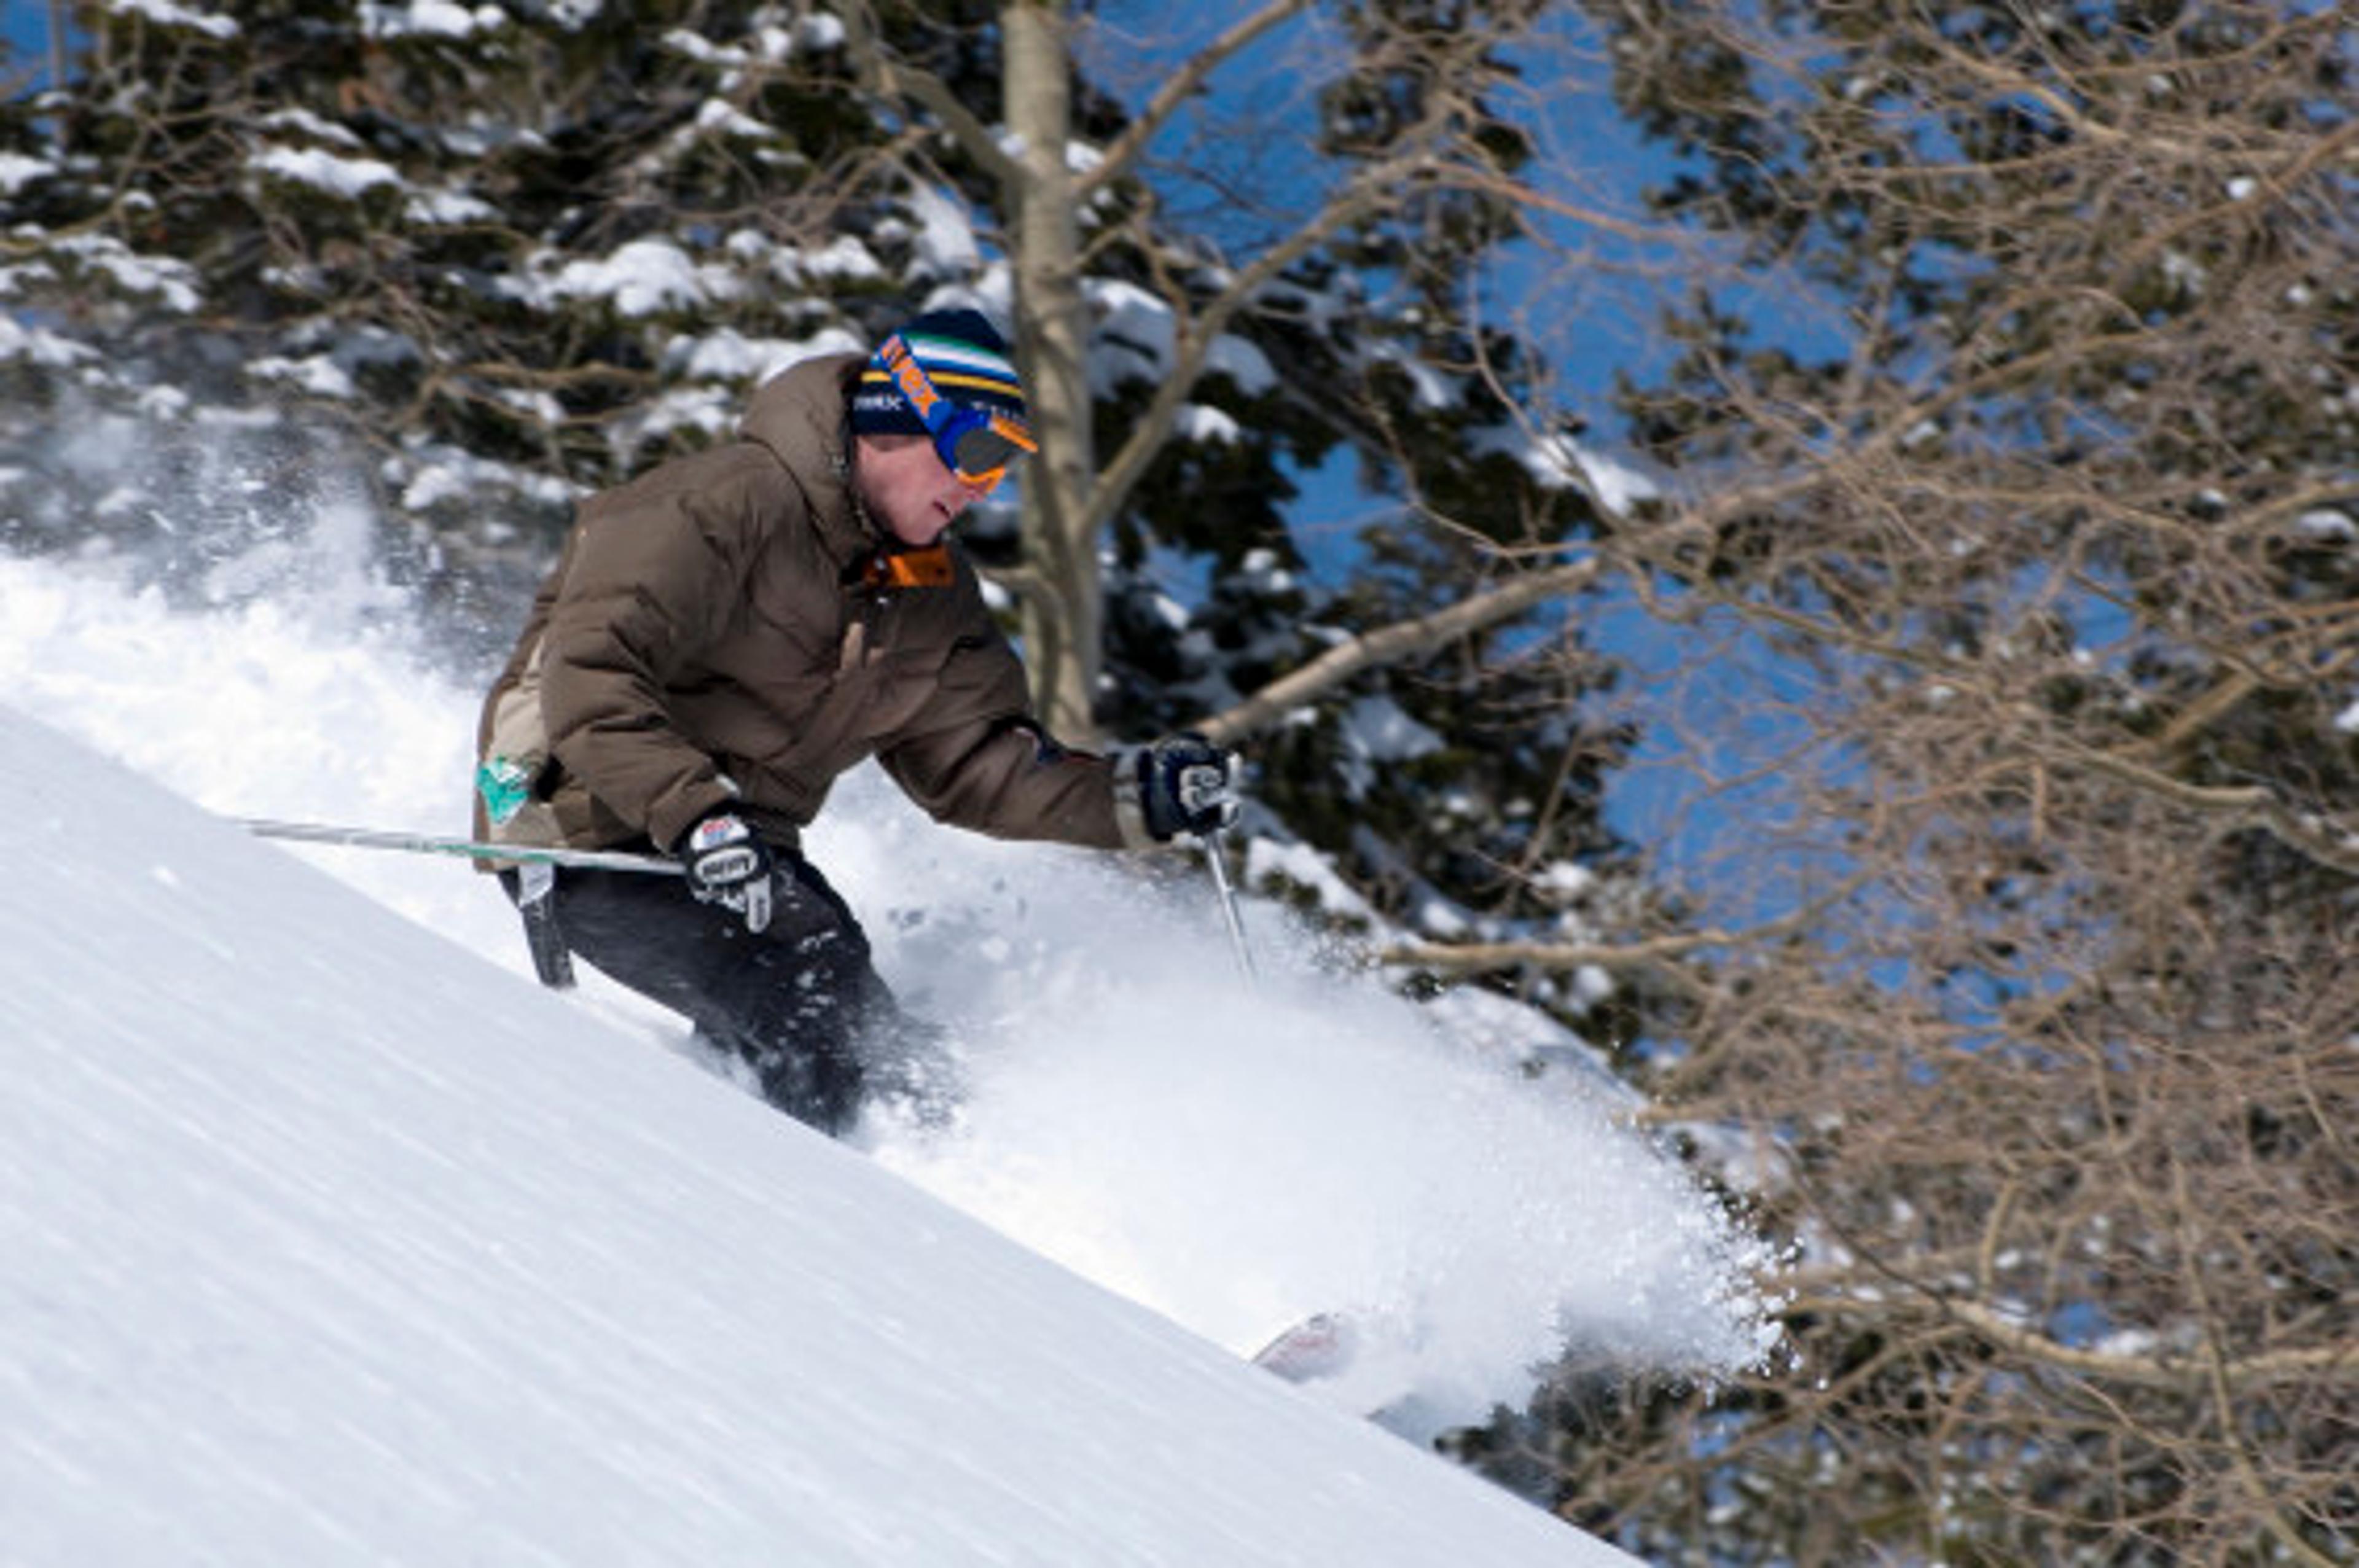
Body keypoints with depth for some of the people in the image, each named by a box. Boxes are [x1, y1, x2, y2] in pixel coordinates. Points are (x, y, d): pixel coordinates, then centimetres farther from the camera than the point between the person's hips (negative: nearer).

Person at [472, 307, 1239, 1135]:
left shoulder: (933, 594, 9)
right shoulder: (728, 506, -19)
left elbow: (977, 762, 12)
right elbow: (588, 674, -27)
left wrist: (1136, 796, -4)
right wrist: (694, 813, -40)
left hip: (743, 843, 9)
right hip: (592, 836, -9)